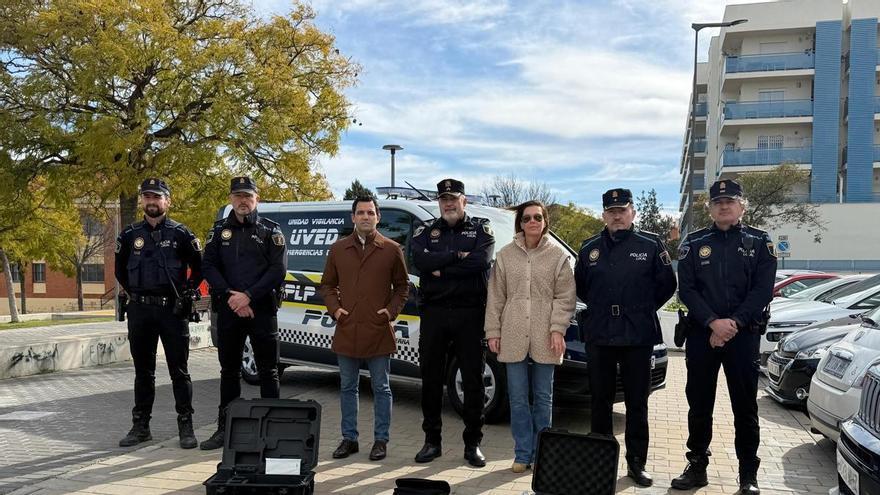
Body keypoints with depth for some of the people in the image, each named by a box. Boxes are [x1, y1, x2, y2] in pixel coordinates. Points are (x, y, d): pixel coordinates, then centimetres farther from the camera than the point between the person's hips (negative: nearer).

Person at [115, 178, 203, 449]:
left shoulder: (180, 233, -1)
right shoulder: (130, 235, 7)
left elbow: (198, 268, 5)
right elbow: (120, 269, 19)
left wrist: (187, 293, -2)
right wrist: (133, 293, 11)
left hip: (172, 309, -3)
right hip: (139, 310, 3)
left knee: (179, 371, 1)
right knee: (143, 371, 11)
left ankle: (186, 427, 8)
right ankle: (140, 426, 20)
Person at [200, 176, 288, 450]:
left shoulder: (270, 230, 2)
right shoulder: (219, 230, 10)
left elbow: (278, 270, -6)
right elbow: (209, 266, 3)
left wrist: (248, 296, -14)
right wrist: (231, 296, -11)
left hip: (262, 309, -3)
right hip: (228, 310, 3)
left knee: (268, 371, 2)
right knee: (229, 370, 11)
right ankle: (225, 428, 21)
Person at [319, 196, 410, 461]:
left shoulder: (391, 250, 2)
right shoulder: (338, 249, 8)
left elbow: (402, 285, 8)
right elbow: (327, 284, 15)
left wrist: (391, 310, -6)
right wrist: (335, 308, -1)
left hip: (378, 332, -2)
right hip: (346, 331, 3)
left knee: (381, 388, 6)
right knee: (348, 387, 11)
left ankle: (381, 440, 16)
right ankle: (349, 438, 23)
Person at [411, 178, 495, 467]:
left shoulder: (481, 229, 5)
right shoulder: (425, 233, 11)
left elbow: (481, 261, -15)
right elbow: (420, 260, -11)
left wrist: (440, 269, -12)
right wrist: (457, 256, -16)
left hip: (469, 313, -2)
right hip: (434, 313, 2)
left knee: (473, 379, 3)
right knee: (431, 378, 8)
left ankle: (473, 444, 14)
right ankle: (432, 441, 20)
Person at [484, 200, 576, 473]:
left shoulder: (559, 256, 3)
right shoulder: (506, 255, 7)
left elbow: (565, 297, 0)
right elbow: (496, 296, 7)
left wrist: (557, 329, -10)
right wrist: (493, 331, 2)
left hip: (544, 339, -1)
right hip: (513, 337, 1)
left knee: (543, 398, 8)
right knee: (518, 399, 5)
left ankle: (540, 454, 18)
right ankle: (523, 455, 14)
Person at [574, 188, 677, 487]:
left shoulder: (651, 245, 0)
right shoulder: (590, 248, 8)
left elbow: (666, 285, 6)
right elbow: (580, 286, 19)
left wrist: (643, 310, 7)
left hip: (638, 336, -2)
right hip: (598, 336, 2)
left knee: (637, 403, 4)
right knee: (600, 401, 9)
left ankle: (636, 463, 14)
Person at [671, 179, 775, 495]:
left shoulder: (759, 242, 6)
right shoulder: (693, 244, 7)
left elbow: (763, 290, -3)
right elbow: (686, 289, -1)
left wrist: (735, 322, -15)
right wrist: (713, 322, -14)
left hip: (744, 335, -1)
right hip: (701, 335, 1)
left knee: (745, 406, 3)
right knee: (699, 404, 7)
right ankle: (697, 467, 18)